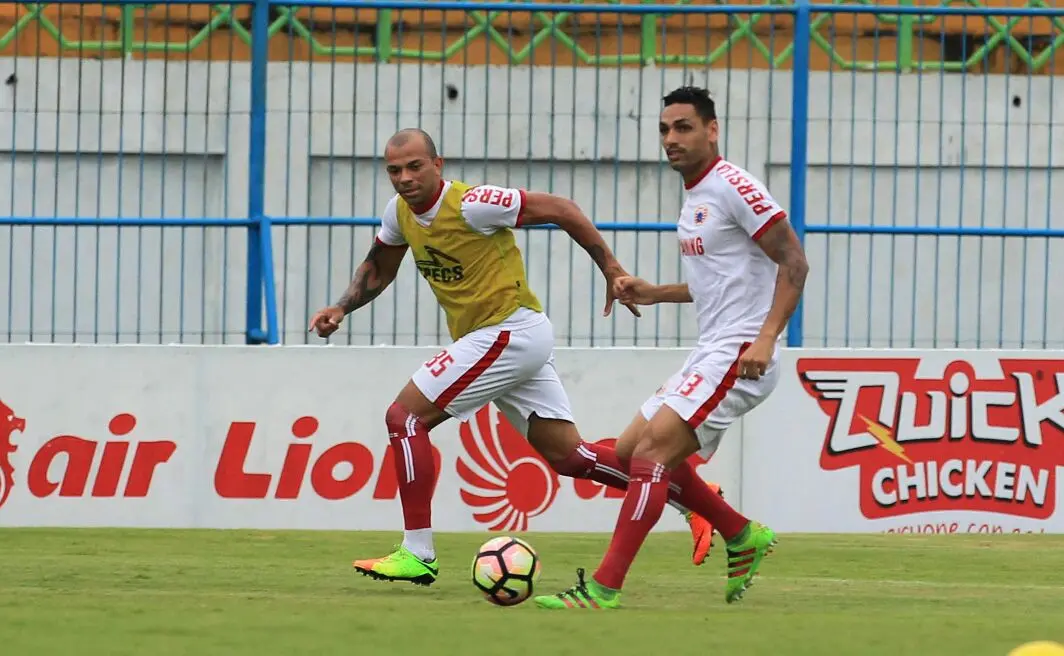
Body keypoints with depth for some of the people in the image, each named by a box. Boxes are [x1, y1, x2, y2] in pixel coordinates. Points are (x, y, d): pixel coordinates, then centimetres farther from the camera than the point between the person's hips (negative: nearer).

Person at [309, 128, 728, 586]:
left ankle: (417, 555, -11)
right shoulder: (400, 212, 6)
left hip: (511, 332, -9)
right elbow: (378, 269, 24)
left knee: (405, 416, -12)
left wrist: (612, 270, -12)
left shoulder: (469, 205, -19)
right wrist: (340, 310, 7)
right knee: (567, 455, 7)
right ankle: (696, 499, 13)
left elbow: (560, 210, -14)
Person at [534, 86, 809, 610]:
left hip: (740, 356, -11)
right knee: (631, 451, 12)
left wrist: (766, 337, -25)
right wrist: (654, 293, 16)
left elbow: (792, 261, -16)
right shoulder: (694, 196, 17)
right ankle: (743, 538, 21)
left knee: (650, 452, -19)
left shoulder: (733, 187, -12)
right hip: (710, 353, 11)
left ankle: (604, 588, -21)